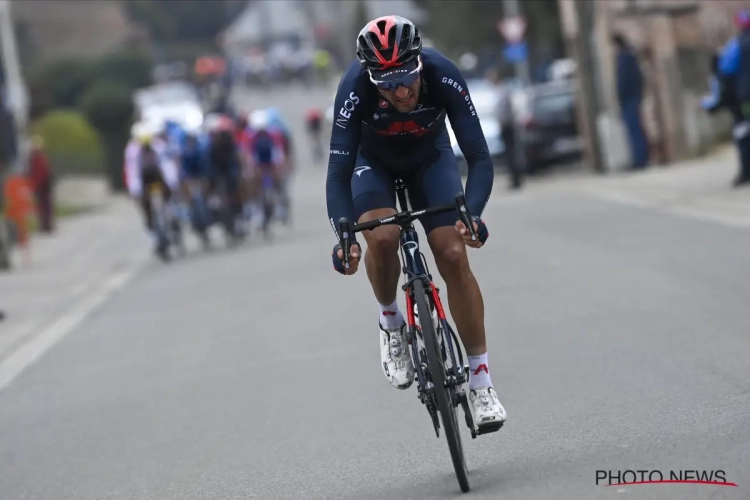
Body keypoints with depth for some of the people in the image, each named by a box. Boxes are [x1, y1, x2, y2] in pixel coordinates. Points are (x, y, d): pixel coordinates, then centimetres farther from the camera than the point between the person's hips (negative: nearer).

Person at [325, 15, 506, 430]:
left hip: (430, 158, 1)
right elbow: (338, 171, -36)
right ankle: (390, 323, 0)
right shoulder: (355, 88, -36)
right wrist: (342, 235, -50)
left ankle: (480, 381, -6)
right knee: (381, 237, -30)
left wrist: (472, 214, -50)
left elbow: (480, 158, -34)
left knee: (453, 255, -15)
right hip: (373, 161, 0)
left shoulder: (443, 77, -35)